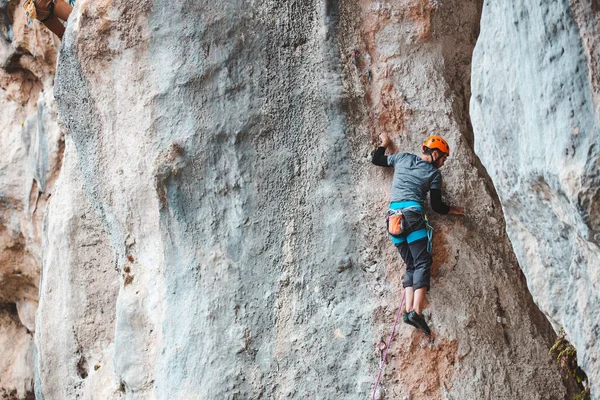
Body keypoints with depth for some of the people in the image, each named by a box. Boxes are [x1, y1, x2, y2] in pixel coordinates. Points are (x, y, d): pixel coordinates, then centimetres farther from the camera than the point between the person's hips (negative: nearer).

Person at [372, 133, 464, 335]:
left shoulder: (402, 158, 16)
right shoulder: (434, 173, 7)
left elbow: (376, 160, 28)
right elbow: (437, 206, 9)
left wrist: (384, 143, 44)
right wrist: (453, 210, 27)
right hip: (412, 214, -5)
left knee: (411, 266, 8)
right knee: (422, 264, -6)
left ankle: (409, 310, -8)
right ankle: (417, 311, -24)